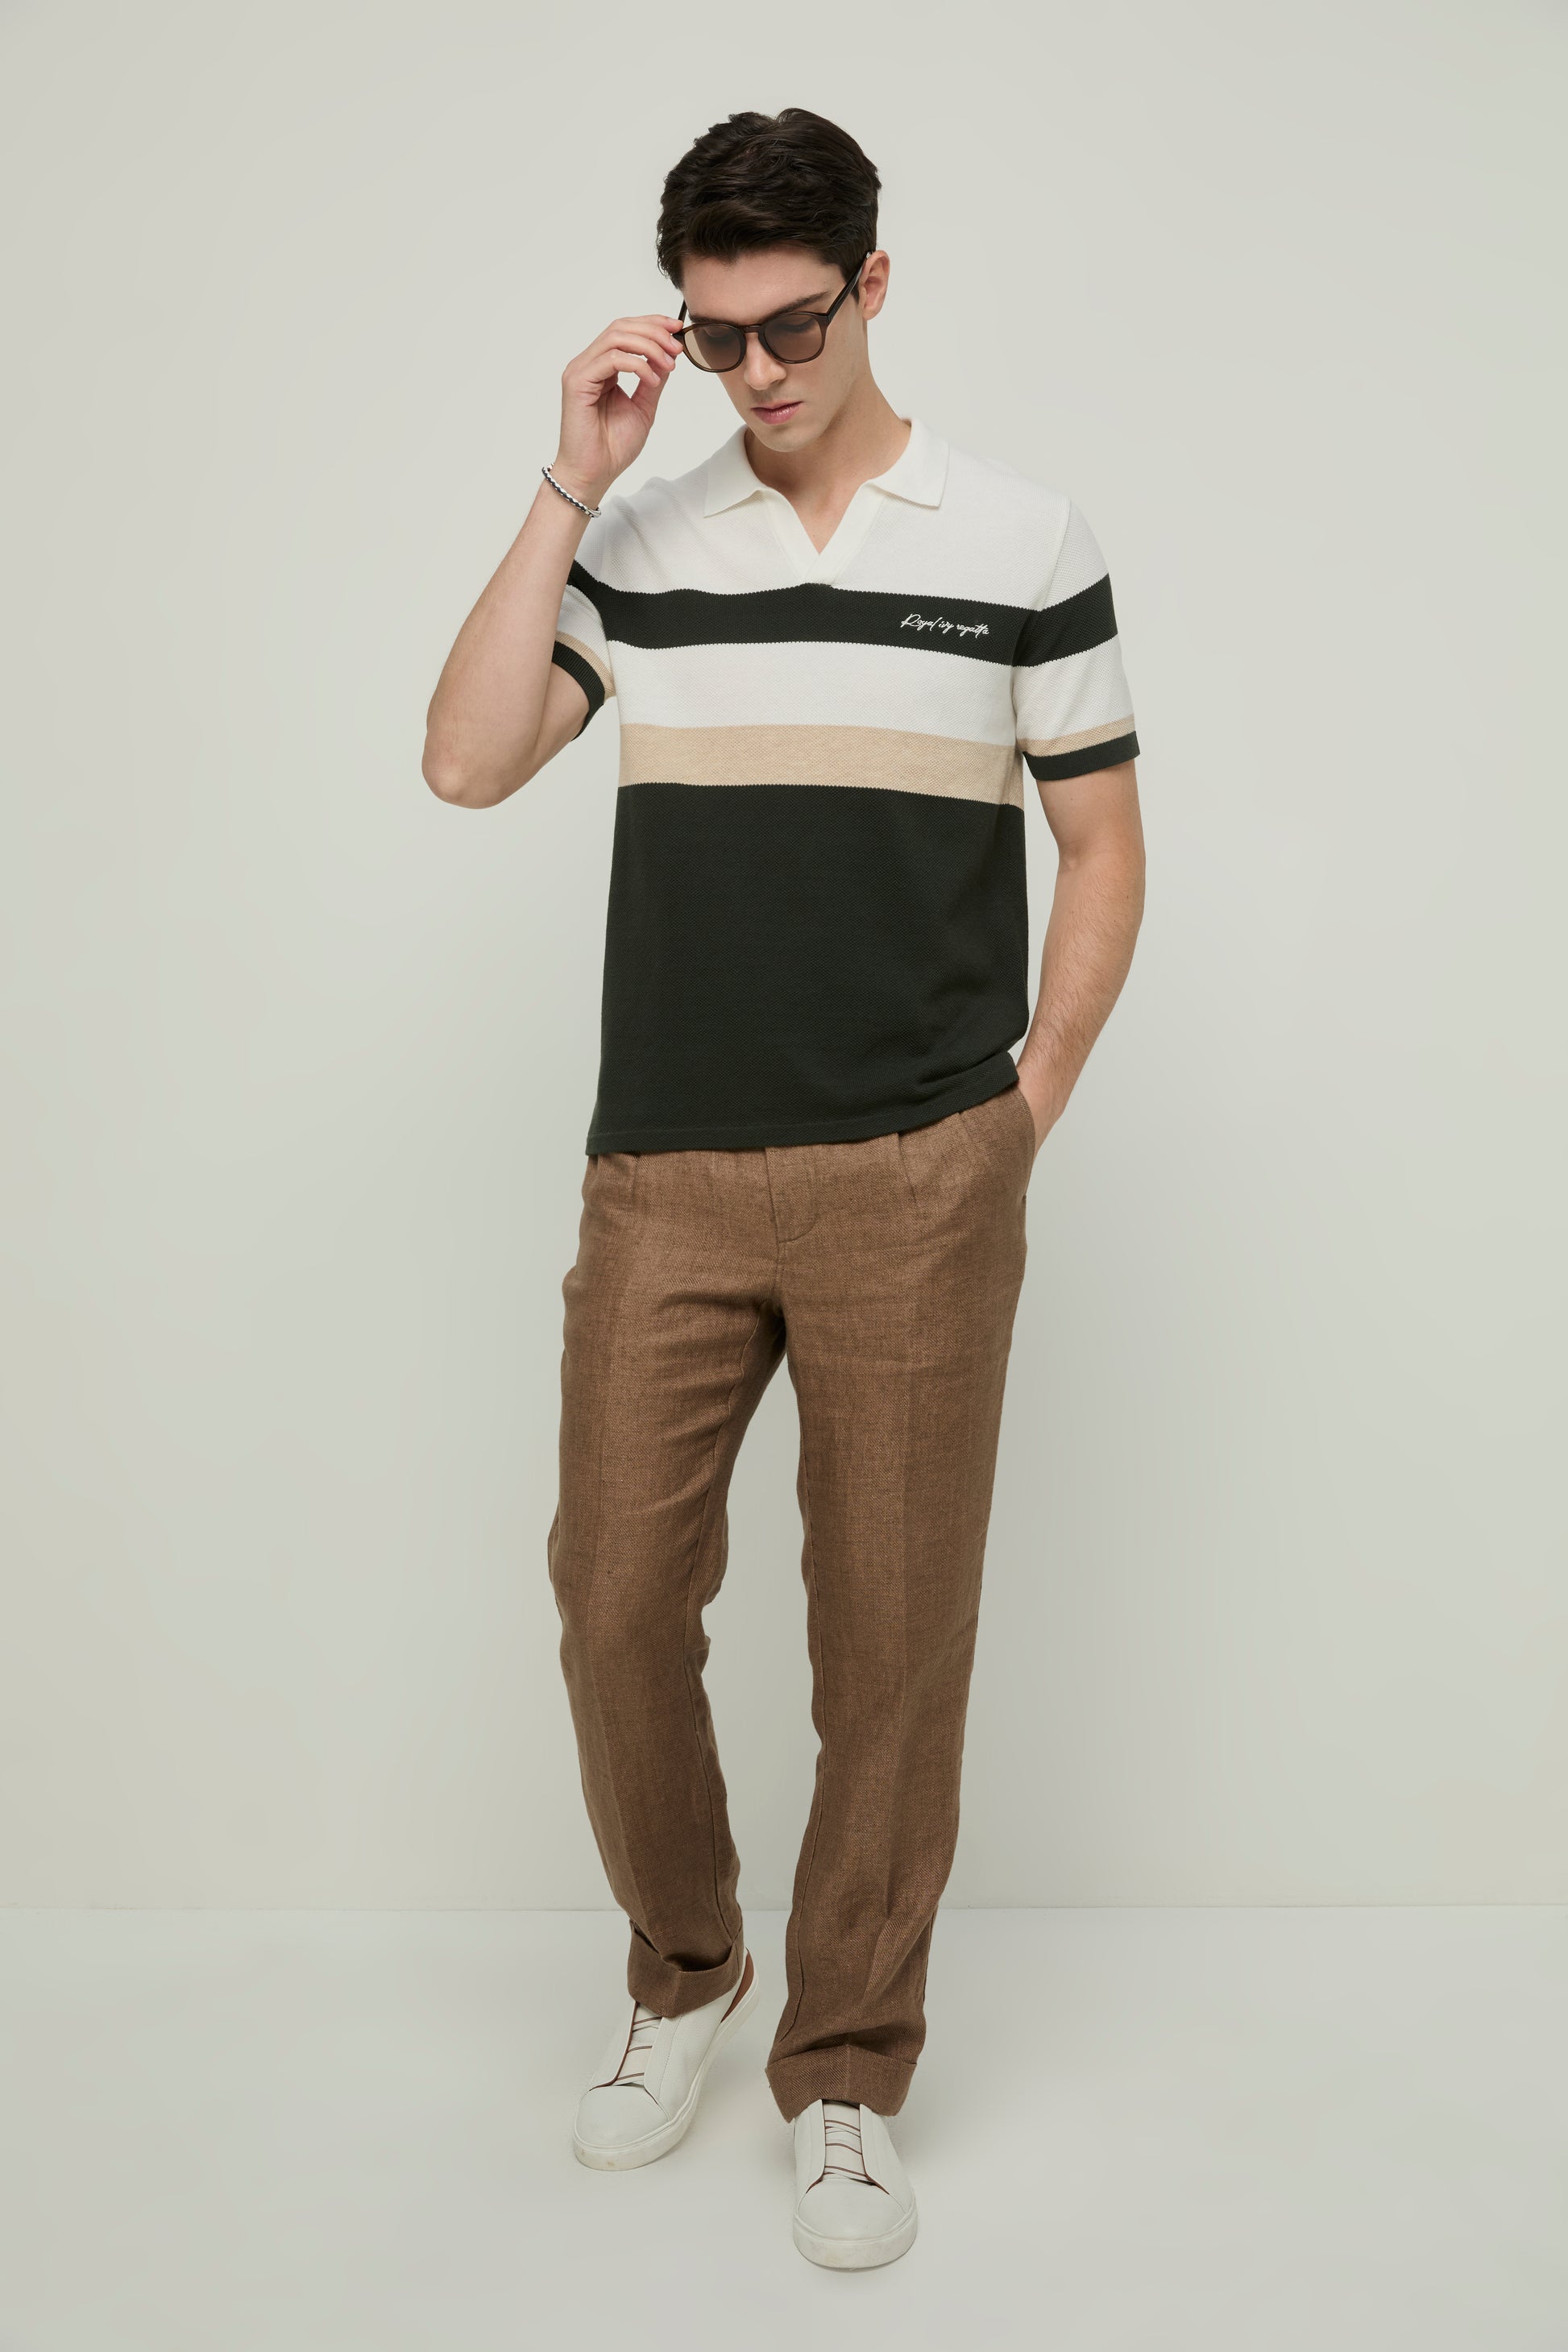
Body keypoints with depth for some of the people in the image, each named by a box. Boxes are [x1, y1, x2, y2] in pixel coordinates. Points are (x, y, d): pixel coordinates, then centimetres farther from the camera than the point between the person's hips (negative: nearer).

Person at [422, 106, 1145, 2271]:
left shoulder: (1024, 542, 2)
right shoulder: (637, 544, 8)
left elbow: (1104, 851, 6)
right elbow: (469, 763, -4)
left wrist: (1022, 1113, 1)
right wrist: (571, 483, -5)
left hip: (915, 1195, -2)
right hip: (661, 1183, 2)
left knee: (894, 1637, 4)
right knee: (616, 1604, 6)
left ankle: (849, 2075, 23)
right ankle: (683, 1975, 33)